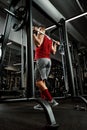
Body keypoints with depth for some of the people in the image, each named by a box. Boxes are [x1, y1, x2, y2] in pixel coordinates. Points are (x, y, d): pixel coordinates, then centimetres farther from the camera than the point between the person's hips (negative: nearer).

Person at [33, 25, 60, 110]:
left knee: (38, 82, -13)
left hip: (41, 59, -8)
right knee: (42, 82, 7)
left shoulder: (40, 34, 5)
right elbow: (53, 52, 23)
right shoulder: (50, 39, 26)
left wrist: (34, 33, -13)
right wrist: (55, 44, 39)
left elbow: (38, 44, -17)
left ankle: (51, 101, -19)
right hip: (48, 60, 8)